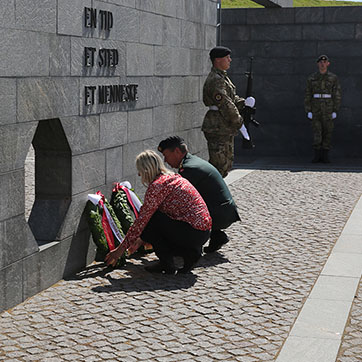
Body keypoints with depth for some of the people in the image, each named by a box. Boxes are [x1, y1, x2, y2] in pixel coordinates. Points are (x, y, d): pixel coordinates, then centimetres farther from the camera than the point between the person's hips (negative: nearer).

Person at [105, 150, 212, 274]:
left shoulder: (157, 185, -11)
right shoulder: (173, 177, 18)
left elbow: (141, 220, -10)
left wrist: (121, 249, -1)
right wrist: (140, 240, 31)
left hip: (192, 233, -9)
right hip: (204, 232, 9)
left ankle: (167, 264, 1)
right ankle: (190, 252, 10)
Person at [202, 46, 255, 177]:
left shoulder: (223, 77, 16)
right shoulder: (215, 80, -18)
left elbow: (232, 98, 22)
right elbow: (225, 104, -20)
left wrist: (244, 103, 3)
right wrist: (238, 121, -13)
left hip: (226, 128, 11)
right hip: (217, 128, -11)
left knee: (227, 165, 15)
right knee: (218, 164, -7)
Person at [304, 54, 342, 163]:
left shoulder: (333, 78, 2)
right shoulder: (311, 78, 5)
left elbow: (337, 95, 1)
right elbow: (307, 95, 5)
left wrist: (335, 111, -6)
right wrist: (308, 111, -2)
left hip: (329, 108, 0)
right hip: (315, 107, 0)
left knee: (327, 131, 1)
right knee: (316, 131, -5)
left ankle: (325, 155, 7)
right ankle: (317, 155, -3)